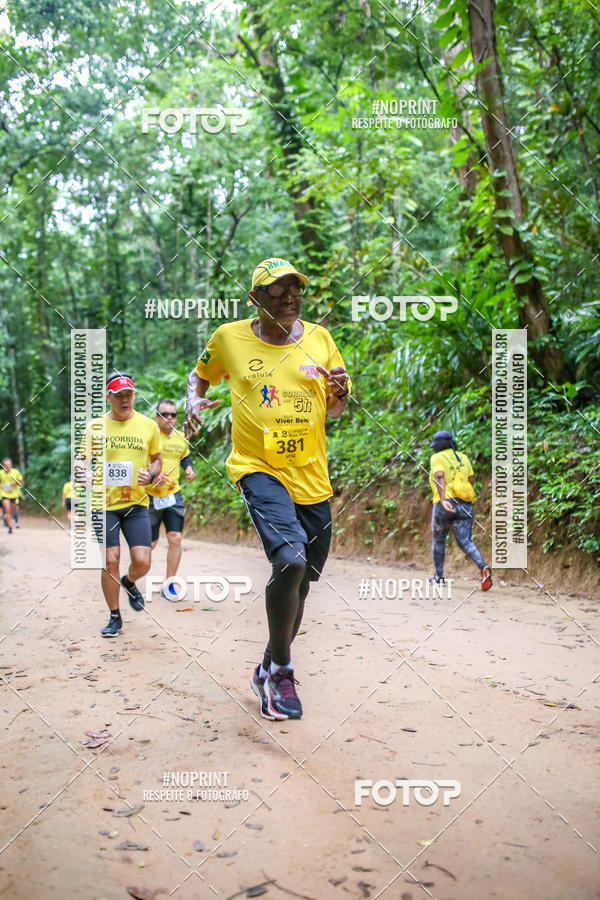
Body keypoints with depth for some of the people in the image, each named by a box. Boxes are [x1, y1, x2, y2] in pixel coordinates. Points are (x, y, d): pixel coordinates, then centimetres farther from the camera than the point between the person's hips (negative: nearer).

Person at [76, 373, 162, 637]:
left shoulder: (148, 425, 4)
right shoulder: (95, 426, 1)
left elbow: (157, 459, 16)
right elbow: (82, 461, 7)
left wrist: (150, 474, -5)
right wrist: (83, 470, -17)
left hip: (137, 503, 1)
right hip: (104, 504, -1)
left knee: (142, 561, -6)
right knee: (110, 562, -2)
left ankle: (129, 582, 32)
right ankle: (114, 618, 17)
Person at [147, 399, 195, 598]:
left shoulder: (180, 438, 7)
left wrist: (188, 468, 4)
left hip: (173, 494, 4)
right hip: (150, 495, -4)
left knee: (175, 539, -5)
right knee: (150, 543, 5)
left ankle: (168, 585, 7)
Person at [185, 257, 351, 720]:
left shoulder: (319, 337, 8)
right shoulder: (228, 338, 2)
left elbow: (334, 411, 16)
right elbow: (201, 374, 21)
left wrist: (340, 393, -7)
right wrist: (194, 398, 0)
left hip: (312, 477, 4)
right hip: (259, 468, -4)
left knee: (300, 584, 10)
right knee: (290, 561, -27)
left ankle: (269, 670, 35)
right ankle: (280, 672, -3)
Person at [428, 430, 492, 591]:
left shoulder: (437, 458, -1)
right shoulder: (463, 457, 15)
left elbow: (439, 477, -18)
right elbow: (471, 479, 16)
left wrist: (443, 499, -29)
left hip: (445, 504, -3)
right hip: (465, 505, 4)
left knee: (438, 540, 16)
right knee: (465, 542, -2)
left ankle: (438, 576, 22)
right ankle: (483, 568, -27)